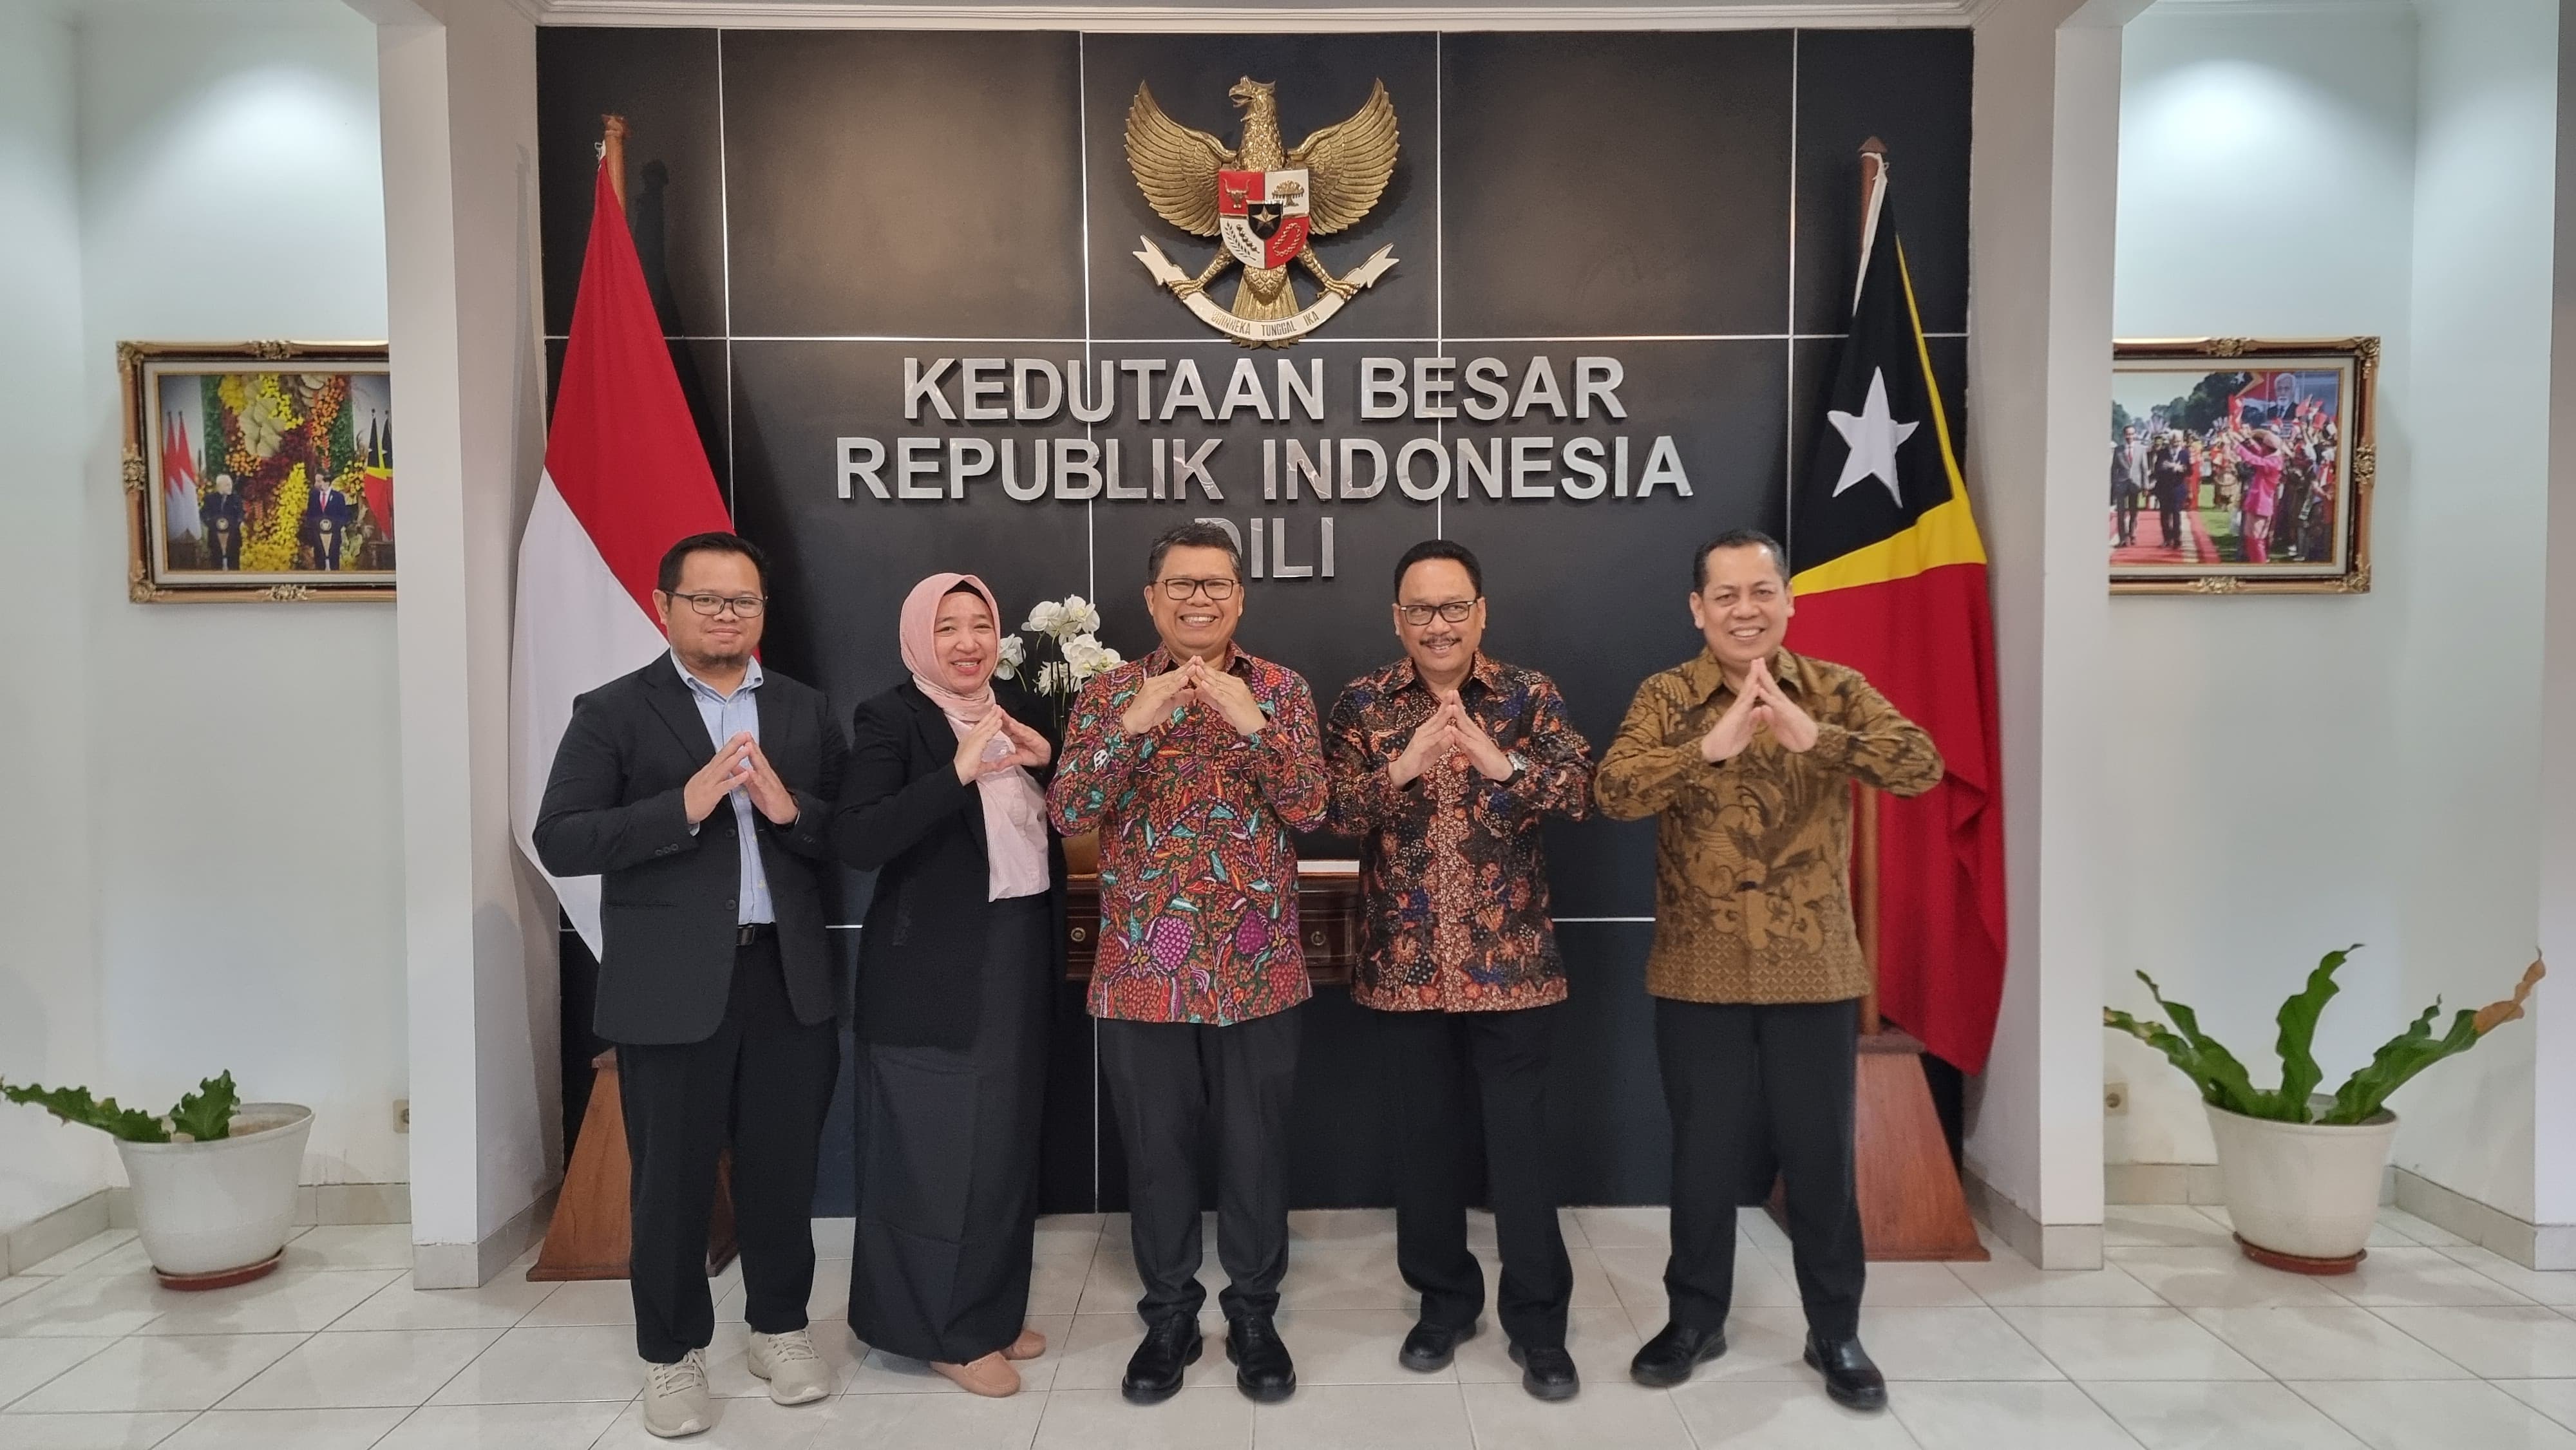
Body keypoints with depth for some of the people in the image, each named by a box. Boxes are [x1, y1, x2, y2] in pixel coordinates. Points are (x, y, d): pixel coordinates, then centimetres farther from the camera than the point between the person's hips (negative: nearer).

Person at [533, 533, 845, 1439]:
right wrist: (685, 805, -21)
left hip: (789, 977, 3)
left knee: (783, 1169, 13)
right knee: (672, 1180, 9)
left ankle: (781, 1328, 33)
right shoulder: (613, 712, -1)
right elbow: (560, 843, -10)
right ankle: (673, 1353, 28)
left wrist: (792, 811, -15)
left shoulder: (805, 713, 9)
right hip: (671, 987, -2)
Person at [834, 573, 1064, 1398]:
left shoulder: (1018, 708, 8)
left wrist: (1049, 760, -6)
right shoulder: (890, 718, -11)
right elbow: (855, 842, -23)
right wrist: (960, 772, -30)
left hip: (1020, 956, 6)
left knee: (1007, 1136, 15)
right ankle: (946, 1330, 19)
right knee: (939, 1142, 3)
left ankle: (994, 1308, 31)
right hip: (931, 968, -6)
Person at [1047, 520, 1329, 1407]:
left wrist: (1251, 723, -22)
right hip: (1144, 967, 0)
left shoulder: (1279, 690, 2)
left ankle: (1254, 1314, 28)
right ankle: (1169, 1315, 29)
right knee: (1156, 1148, 11)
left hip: (1257, 967, 0)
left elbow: (1309, 810, -9)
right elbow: (1067, 813, -9)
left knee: (1256, 1147, 10)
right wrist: (1135, 724, -22)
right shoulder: (1110, 693, 2)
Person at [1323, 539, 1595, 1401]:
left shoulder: (1530, 697, 1)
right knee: (1425, 1141, 13)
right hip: (1404, 966, 1)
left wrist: (1500, 762, -27)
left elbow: (1580, 791, -11)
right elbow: (1333, 813, -7)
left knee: (1521, 1142, 6)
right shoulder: (1363, 704, 2)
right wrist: (1401, 768, -24)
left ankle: (1538, 1323, 22)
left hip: (1511, 962, -1)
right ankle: (1444, 1301, 32)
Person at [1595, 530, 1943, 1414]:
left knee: (1820, 1153, 12)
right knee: (1703, 1153, 12)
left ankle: (1836, 1331, 30)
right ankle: (1696, 1318, 31)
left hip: (1815, 972, 1)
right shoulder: (1665, 699, -4)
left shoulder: (1835, 691, -2)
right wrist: (1711, 747, -38)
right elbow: (1612, 792, -21)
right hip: (1698, 975, 0)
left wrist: (1814, 735, -36)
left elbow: (1923, 765, -19)